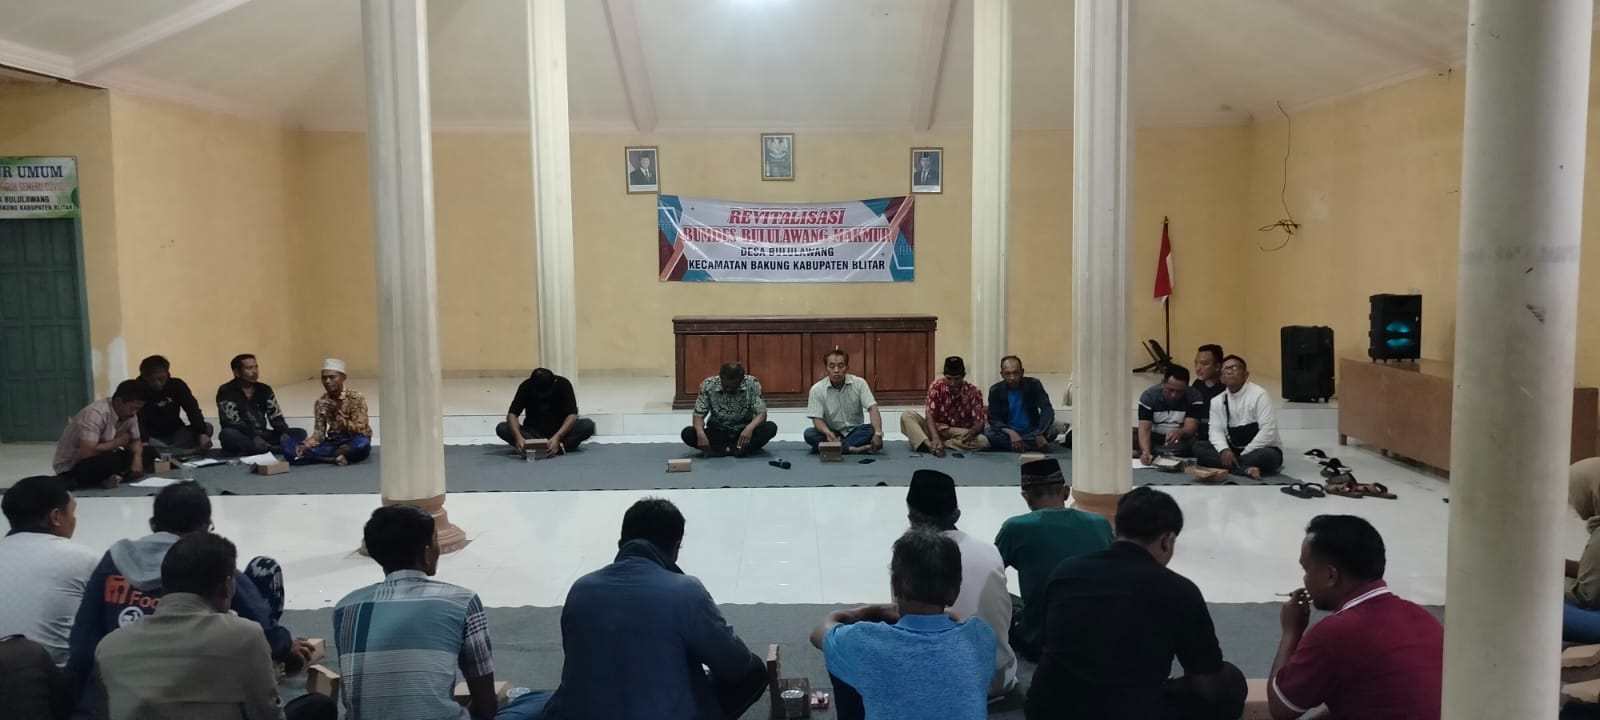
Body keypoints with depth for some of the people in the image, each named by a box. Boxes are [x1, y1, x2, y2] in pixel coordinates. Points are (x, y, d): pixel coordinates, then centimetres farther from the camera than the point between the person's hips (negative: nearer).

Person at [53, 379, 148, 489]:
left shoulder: (129, 414, -4)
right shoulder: (96, 413, -28)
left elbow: (136, 441, 5)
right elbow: (87, 452, -35)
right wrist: (119, 441, -20)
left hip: (101, 460, 8)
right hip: (70, 469, -8)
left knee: (146, 452, -8)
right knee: (110, 460, -35)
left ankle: (107, 478, -10)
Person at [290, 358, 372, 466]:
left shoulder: (356, 398, -10)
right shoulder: (321, 403, 5)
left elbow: (359, 430, -15)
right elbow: (319, 432, 2)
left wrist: (338, 414, -26)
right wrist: (305, 445, -18)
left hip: (352, 442, -4)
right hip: (332, 443, 4)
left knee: (362, 444, -42)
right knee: (289, 447, -15)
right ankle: (336, 458, -23)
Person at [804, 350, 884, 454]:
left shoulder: (859, 383, -9)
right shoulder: (817, 389, -10)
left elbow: (872, 408, -16)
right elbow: (817, 419, -12)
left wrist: (878, 433, -34)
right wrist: (828, 433, -36)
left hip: (855, 431, 0)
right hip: (832, 433, 0)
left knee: (873, 429, -29)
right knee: (809, 434, -30)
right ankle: (852, 448, -35)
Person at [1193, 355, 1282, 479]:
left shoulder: (1259, 395, -14)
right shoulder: (1218, 401, 3)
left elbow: (1268, 431, -20)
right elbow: (1216, 430, 0)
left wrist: (1244, 454, -21)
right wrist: (1224, 450, -22)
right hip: (1233, 450, 5)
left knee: (1268, 456, -38)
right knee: (1198, 447, -16)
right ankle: (1246, 469, -30)